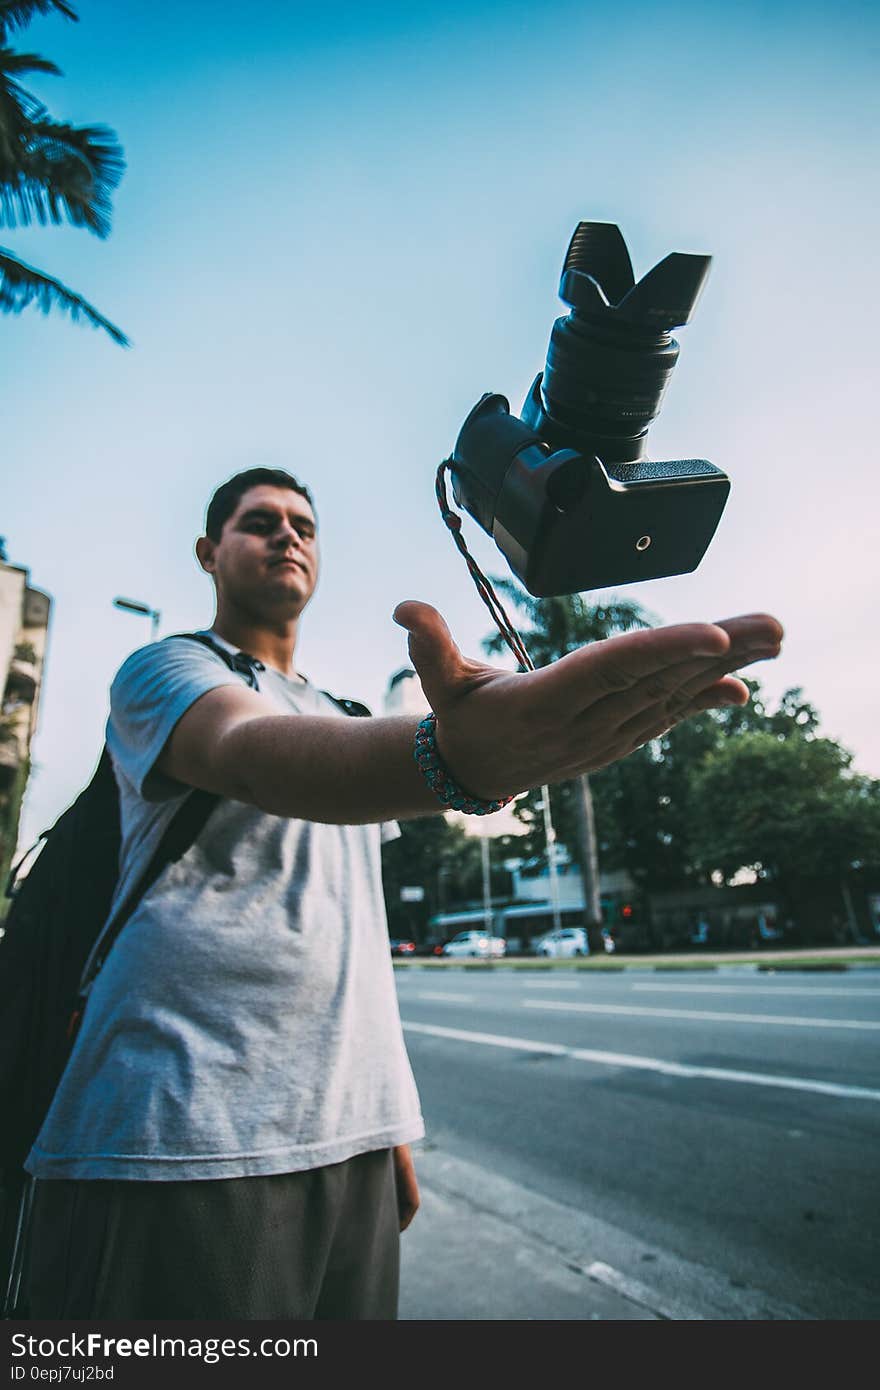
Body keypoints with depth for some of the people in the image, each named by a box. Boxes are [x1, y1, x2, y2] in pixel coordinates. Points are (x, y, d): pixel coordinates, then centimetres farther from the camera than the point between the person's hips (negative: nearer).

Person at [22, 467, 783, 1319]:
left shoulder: (333, 718, 18)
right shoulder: (166, 670, -2)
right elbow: (256, 756, -27)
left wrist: (390, 1120, 15)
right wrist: (457, 757, -47)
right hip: (180, 1143, -6)